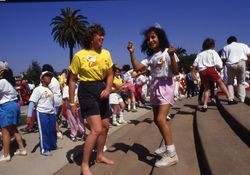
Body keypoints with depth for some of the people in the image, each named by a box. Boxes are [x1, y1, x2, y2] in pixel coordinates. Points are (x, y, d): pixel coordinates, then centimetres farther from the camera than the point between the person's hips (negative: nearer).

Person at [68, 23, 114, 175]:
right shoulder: (79, 56, -12)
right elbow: (72, 80, -5)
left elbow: (110, 74, 9)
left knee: (105, 126, 15)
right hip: (87, 92, -6)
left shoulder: (106, 53, 2)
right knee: (96, 129, -15)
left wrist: (108, 89, -10)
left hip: (102, 91, 7)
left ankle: (100, 156, 37)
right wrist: (71, 102, -6)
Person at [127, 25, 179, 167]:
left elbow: (176, 72, -13)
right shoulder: (150, 57, 10)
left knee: (161, 119, -20)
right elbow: (137, 68, -2)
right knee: (157, 120, 13)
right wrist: (132, 53, -9)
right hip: (154, 87, 7)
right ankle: (167, 145, 32)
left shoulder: (167, 52, -6)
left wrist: (172, 56, -26)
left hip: (166, 86, -7)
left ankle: (172, 154, -14)